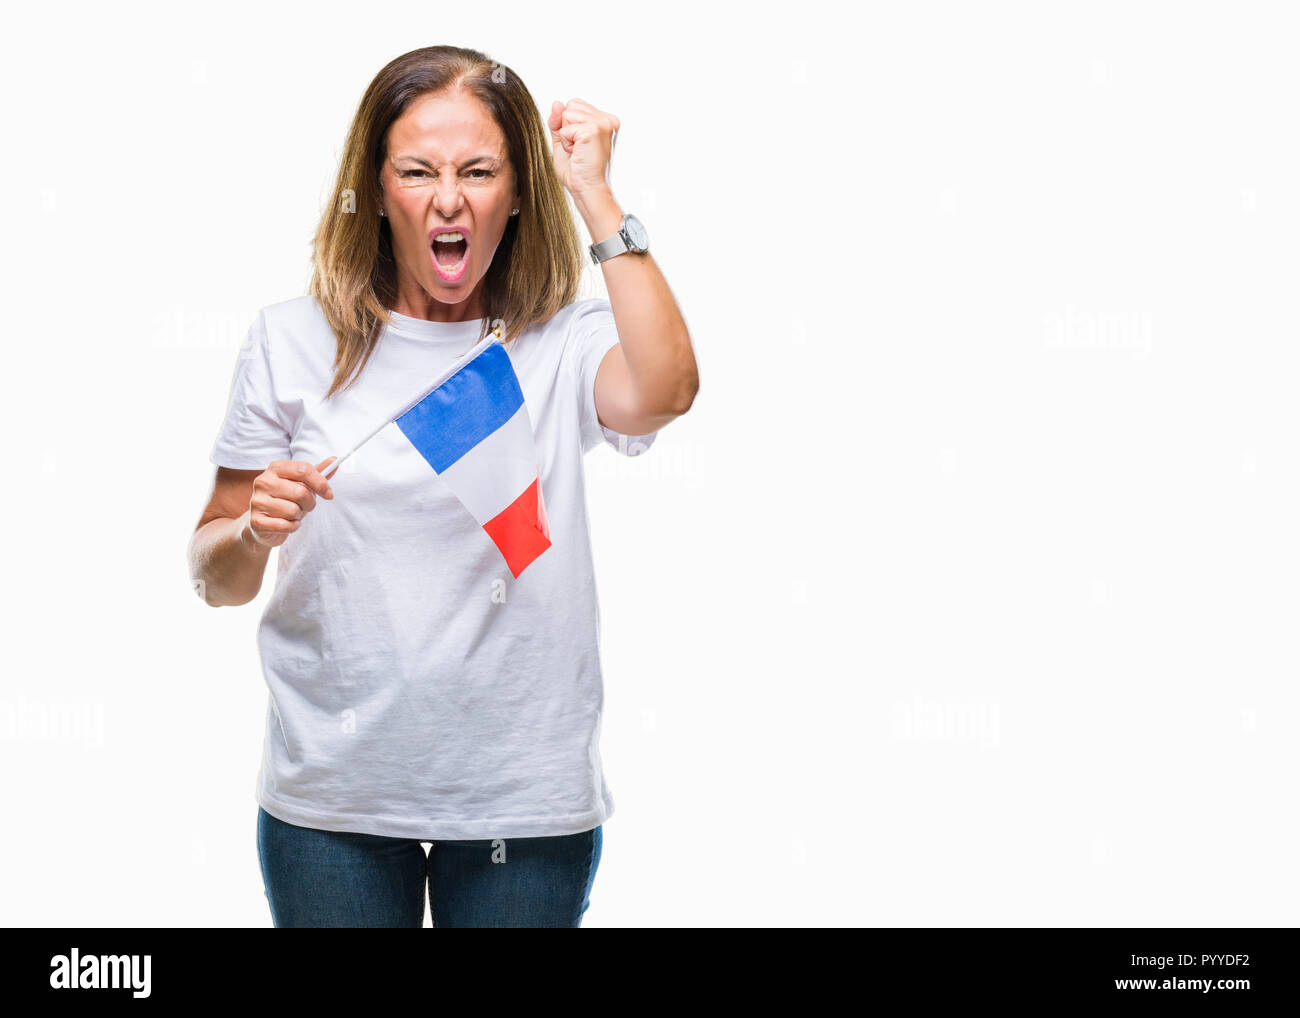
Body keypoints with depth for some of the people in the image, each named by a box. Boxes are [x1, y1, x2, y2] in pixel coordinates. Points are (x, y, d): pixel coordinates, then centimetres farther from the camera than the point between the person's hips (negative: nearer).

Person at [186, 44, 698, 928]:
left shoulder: (563, 344, -2)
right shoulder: (295, 341, 0)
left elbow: (662, 392, -25)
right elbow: (214, 578, 4)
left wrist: (595, 195, -18)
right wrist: (254, 533, -18)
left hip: (527, 802, 0)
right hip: (333, 800, 1)